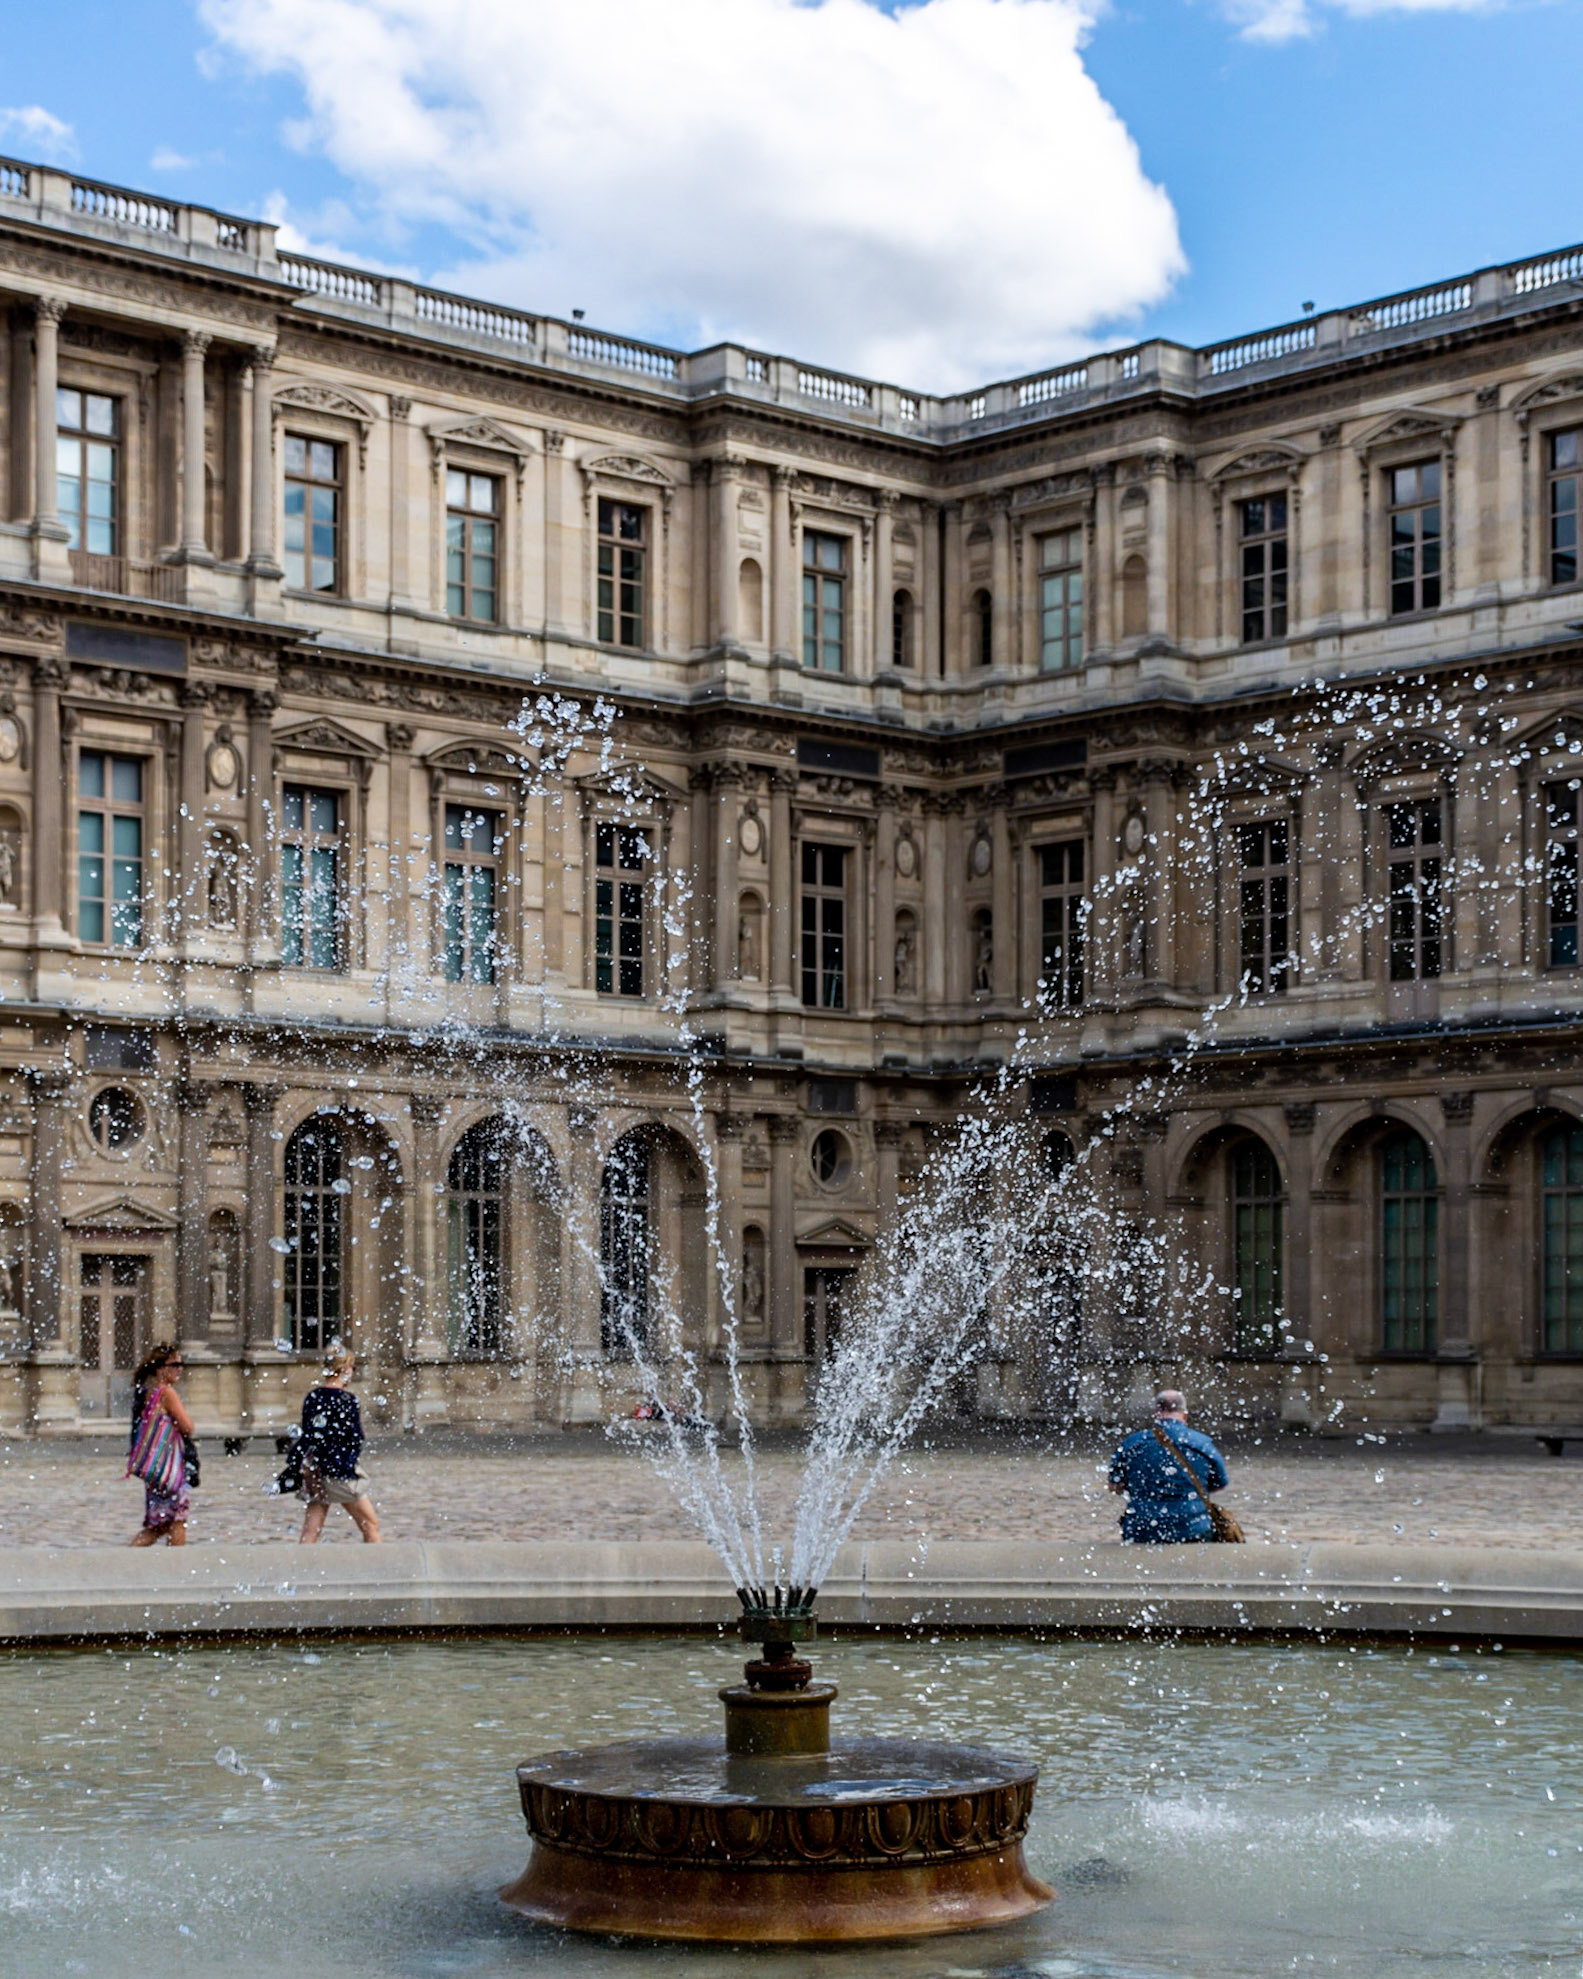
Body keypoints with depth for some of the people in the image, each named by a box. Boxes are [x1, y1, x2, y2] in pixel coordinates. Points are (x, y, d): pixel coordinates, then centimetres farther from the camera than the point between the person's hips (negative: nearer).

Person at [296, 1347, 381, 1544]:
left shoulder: (311, 1397, 7)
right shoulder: (346, 1399, -12)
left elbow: (307, 1436, 10)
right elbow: (355, 1439, -13)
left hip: (315, 1473, 6)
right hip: (341, 1472, -6)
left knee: (309, 1533, 4)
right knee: (371, 1526, 8)